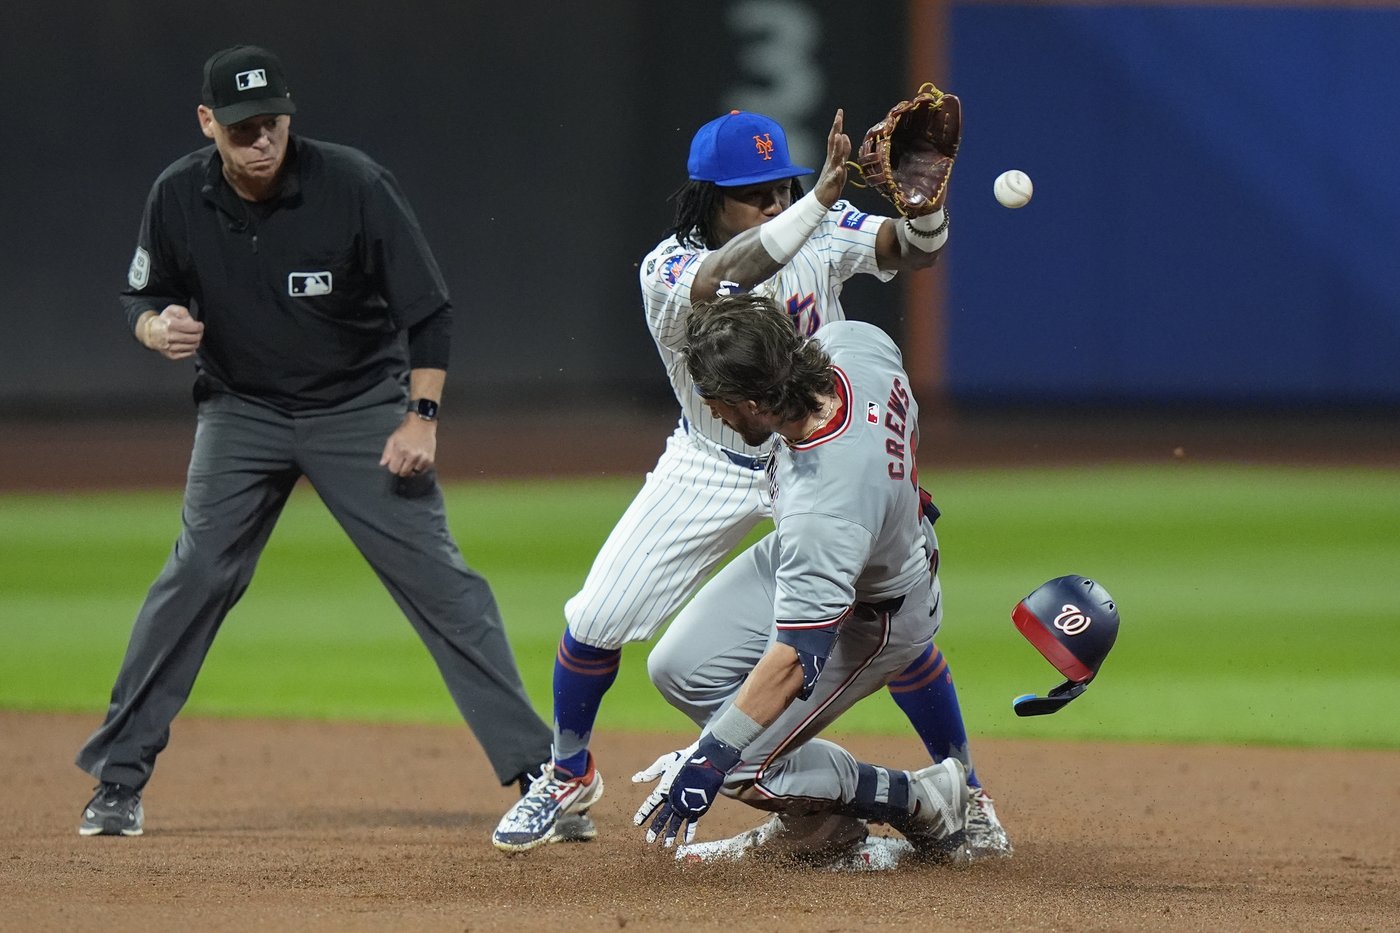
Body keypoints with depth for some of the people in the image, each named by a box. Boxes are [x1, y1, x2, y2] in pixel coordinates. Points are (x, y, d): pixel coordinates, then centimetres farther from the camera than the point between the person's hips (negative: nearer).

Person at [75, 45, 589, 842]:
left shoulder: (354, 185, -20)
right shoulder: (180, 199, -12)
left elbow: (428, 308, -12)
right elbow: (143, 300, 3)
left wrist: (422, 416, -18)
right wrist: (158, 327, -20)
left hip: (363, 408, -2)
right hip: (243, 409, 2)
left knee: (440, 580, -8)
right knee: (195, 579, -7)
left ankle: (536, 770, -7)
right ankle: (119, 776, 3)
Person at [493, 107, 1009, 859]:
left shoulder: (819, 231, -14)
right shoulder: (669, 269, -23)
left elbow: (915, 254, -25)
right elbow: (725, 276, -45)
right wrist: (820, 198, -55)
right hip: (712, 469, -1)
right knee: (595, 621, -5)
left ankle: (963, 792, 9)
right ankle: (569, 774, 23)